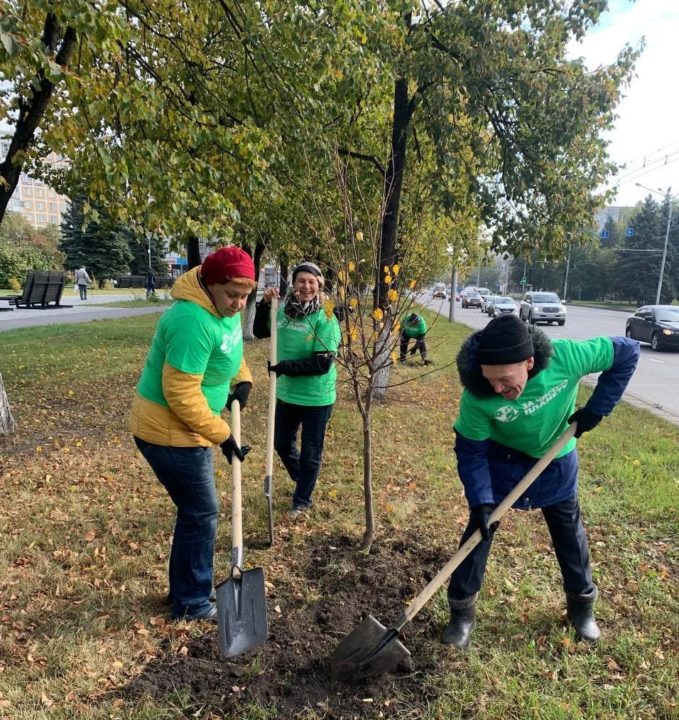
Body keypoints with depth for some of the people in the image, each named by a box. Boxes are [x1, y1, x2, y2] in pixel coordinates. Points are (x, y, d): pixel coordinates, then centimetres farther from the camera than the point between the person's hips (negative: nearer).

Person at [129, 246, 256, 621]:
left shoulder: (223, 306, 0)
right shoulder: (194, 321, -31)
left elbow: (229, 350, 19)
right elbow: (181, 395, -29)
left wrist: (242, 379, 1)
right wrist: (222, 435, -22)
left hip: (187, 425, 10)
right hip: (169, 431, -10)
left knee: (195, 509, 20)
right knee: (201, 513, 3)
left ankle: (187, 587, 39)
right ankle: (192, 602, 23)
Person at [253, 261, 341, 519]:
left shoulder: (326, 319, -19)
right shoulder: (283, 310, -4)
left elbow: (323, 364, -22)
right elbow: (260, 332, 11)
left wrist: (286, 367, -23)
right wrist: (265, 304, -4)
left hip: (316, 399, -5)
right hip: (286, 394, 5)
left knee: (310, 454, 11)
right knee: (282, 445, 22)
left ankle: (302, 501, 34)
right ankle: (302, 480, 49)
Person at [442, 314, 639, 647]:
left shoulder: (566, 357, -35)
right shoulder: (477, 395, -35)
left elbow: (627, 352, -18)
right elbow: (470, 451, -22)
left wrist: (597, 408, -21)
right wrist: (480, 501, -30)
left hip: (556, 461, 2)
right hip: (502, 460, -1)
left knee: (569, 532, 17)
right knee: (479, 528, -1)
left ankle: (582, 604, 42)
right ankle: (462, 612, 19)